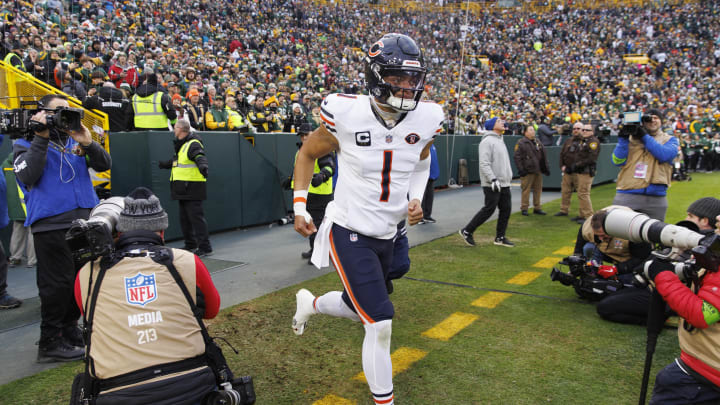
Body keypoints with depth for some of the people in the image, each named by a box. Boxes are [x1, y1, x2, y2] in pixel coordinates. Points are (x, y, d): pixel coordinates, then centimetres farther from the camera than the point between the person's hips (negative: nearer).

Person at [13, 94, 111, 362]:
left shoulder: (74, 140, 16)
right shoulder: (25, 144, 4)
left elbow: (104, 165, 5)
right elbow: (28, 176, -14)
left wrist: (87, 143, -12)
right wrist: (41, 138, -14)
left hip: (85, 220, 5)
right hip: (51, 225, -5)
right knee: (57, 284, -4)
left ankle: (69, 330, 28)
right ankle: (50, 343, 7)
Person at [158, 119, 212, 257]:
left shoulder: (193, 144, -13)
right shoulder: (181, 145, 18)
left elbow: (200, 156, -33)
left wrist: (202, 165, -54)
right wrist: (164, 164, 50)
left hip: (192, 188, -10)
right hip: (183, 189, 10)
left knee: (196, 217, -10)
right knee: (184, 218, 16)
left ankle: (205, 247, -6)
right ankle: (190, 245, 28)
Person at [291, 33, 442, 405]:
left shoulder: (425, 120, -6)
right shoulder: (347, 114, -17)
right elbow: (307, 154, 0)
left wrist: (416, 199, -2)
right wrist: (299, 207, -6)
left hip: (386, 235, 6)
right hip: (349, 232, -5)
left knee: (358, 309, 21)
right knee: (380, 323, -9)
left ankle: (309, 303, 54)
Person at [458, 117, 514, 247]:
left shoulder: (500, 141, 19)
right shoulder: (487, 141, -13)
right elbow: (484, 163, -21)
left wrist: (508, 177, 23)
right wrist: (493, 179, -26)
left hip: (504, 184, 9)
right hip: (492, 184, -9)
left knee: (506, 209, 7)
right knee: (488, 209, -6)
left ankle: (500, 237, 16)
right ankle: (467, 231, 5)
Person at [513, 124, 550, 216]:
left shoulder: (538, 142, 16)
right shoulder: (521, 143, -3)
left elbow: (544, 156, 19)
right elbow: (517, 157, -8)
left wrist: (546, 168, 14)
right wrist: (521, 170, -14)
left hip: (538, 171, 6)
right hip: (527, 172, -6)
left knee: (538, 189, 8)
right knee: (526, 190, -5)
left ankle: (537, 208, 17)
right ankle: (524, 208, 4)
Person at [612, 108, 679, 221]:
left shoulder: (669, 140, 12)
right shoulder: (631, 138, 10)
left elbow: (664, 155, -11)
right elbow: (618, 161, -2)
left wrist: (645, 136, -10)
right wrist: (623, 138, -11)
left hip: (656, 198, 1)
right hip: (626, 196, -1)